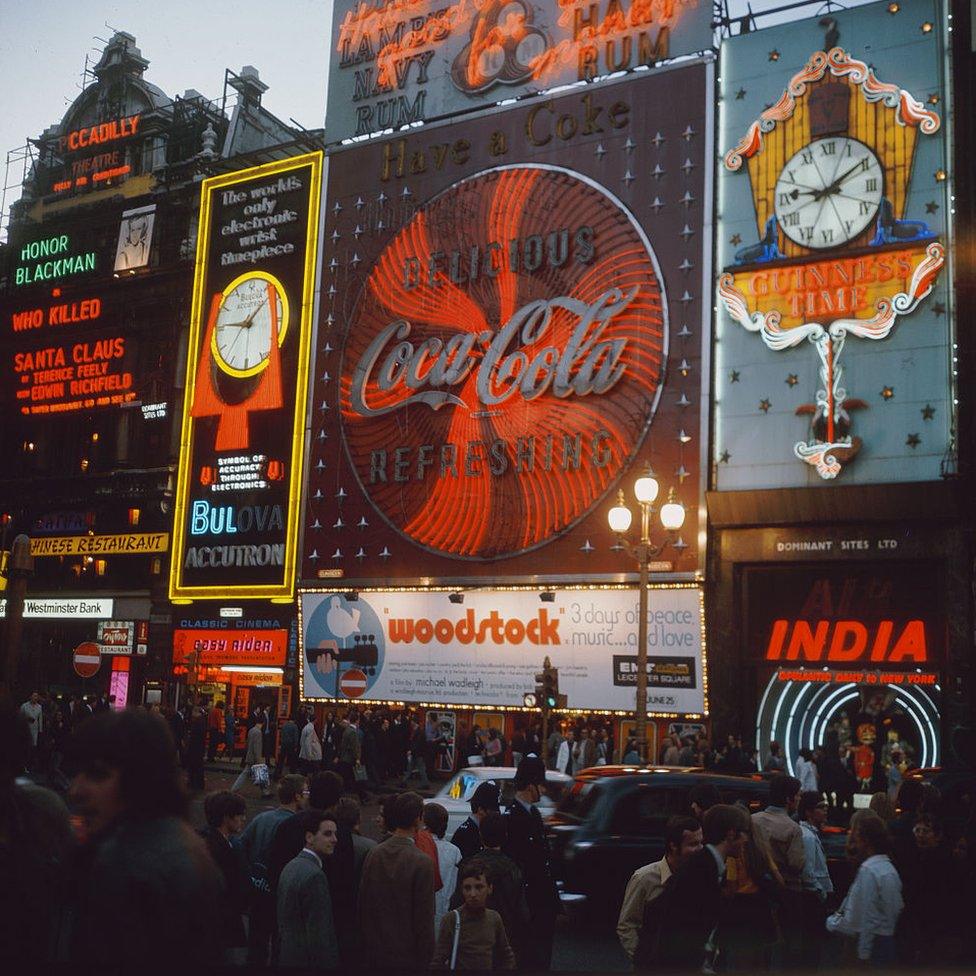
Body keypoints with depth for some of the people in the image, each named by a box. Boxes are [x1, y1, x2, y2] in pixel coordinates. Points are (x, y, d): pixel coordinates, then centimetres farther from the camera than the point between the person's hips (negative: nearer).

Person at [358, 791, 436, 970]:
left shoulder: (373, 854, -3)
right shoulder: (421, 863, -18)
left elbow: (363, 903, 5)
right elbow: (425, 917, -14)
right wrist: (425, 960, -4)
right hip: (407, 955, -5)